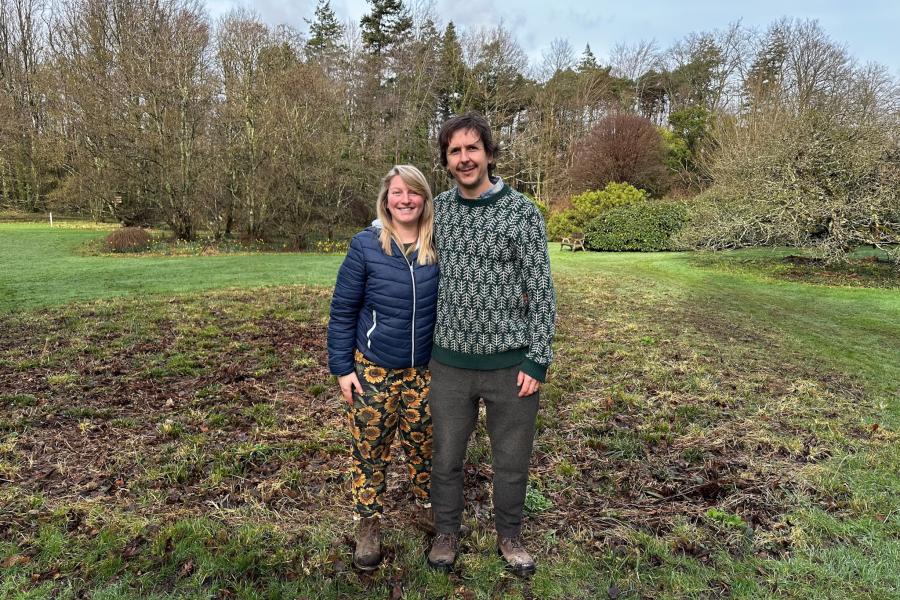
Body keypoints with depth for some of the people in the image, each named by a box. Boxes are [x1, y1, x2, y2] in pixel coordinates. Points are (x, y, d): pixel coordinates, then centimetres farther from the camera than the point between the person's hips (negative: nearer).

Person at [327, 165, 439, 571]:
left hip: (425, 370, 2)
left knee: (423, 446, 16)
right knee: (370, 450, 10)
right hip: (373, 370, -2)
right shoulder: (365, 245, -10)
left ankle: (426, 507, 40)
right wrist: (342, 368, -7)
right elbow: (342, 311, -5)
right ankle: (368, 525, 29)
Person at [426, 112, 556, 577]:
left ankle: (509, 537, 38)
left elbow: (541, 292, -7)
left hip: (510, 364, -2)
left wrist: (537, 362, -11)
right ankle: (446, 533, 39)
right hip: (449, 363, 3)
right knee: (447, 457, 16)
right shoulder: (438, 209, 3)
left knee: (512, 461, 14)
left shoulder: (522, 213, -9)